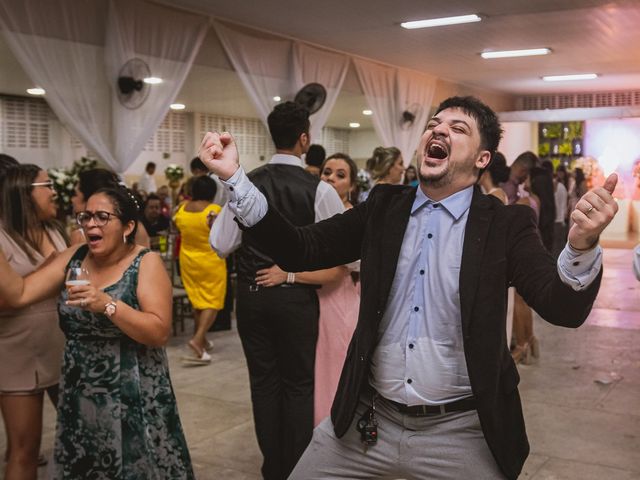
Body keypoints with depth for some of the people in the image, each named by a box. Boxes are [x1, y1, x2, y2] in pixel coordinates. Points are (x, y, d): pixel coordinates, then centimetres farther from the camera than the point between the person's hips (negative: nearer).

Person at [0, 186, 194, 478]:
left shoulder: (146, 263, -10)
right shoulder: (73, 258, 5)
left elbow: (160, 332, -19)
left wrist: (107, 304, -28)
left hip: (133, 399, -4)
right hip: (79, 397, 5)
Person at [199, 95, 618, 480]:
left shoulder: (506, 224, -6)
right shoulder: (384, 206, 3)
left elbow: (563, 308, -17)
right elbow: (299, 251, -1)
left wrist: (582, 244, -38)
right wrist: (235, 178, -12)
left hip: (461, 432, -2)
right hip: (368, 420, 3)